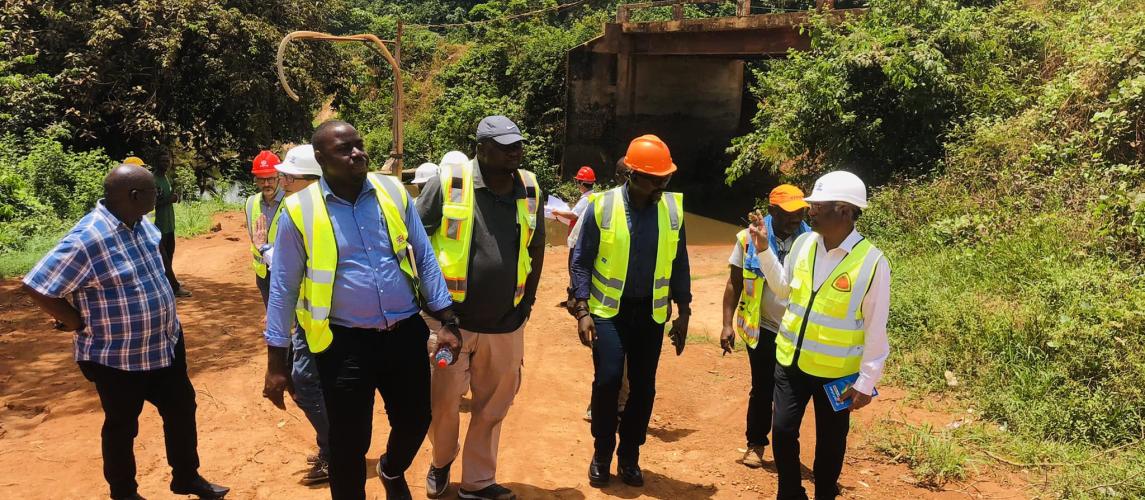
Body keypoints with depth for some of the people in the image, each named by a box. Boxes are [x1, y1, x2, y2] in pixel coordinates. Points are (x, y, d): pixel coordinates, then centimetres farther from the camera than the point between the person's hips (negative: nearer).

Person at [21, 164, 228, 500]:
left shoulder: (137, 222, -2)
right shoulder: (88, 239, -27)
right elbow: (37, 288, -24)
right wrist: (80, 324, -15)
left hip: (165, 344, 8)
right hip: (118, 358, -7)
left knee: (182, 409, 18)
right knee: (122, 427, 13)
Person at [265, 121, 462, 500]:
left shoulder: (394, 192, 1)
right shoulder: (299, 210, -7)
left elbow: (424, 259, 6)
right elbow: (283, 288, -2)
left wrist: (447, 322, 3)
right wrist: (276, 362, -2)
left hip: (406, 333, 3)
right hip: (345, 343, -3)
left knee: (415, 421, 17)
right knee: (349, 444, 7)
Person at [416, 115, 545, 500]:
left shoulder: (529, 189, 3)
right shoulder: (448, 182, -9)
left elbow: (537, 246, 16)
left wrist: (528, 300, 15)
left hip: (505, 324, 3)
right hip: (450, 318, -3)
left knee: (492, 406, 12)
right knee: (443, 402, 8)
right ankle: (442, 461, 37)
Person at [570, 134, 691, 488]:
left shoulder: (673, 208, -3)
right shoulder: (603, 206, -11)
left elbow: (679, 263, 6)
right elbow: (581, 261, -6)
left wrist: (683, 312, 6)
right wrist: (582, 311, -12)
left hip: (651, 312, 3)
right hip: (609, 309, -3)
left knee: (644, 386, 7)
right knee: (607, 380, -8)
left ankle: (629, 457, 24)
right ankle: (601, 455, 14)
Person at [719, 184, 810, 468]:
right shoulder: (750, 239, -7)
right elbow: (734, 284, -1)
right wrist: (727, 324, -6)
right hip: (763, 328, -1)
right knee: (763, 389, 8)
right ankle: (755, 444, 24)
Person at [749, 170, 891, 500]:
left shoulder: (872, 262, -18)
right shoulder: (803, 243, -3)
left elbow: (876, 327, -13)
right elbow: (783, 288, 12)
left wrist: (867, 381, -11)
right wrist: (764, 250, 1)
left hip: (836, 371, -4)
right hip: (791, 361, 4)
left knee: (830, 439, 14)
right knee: (783, 431, 8)